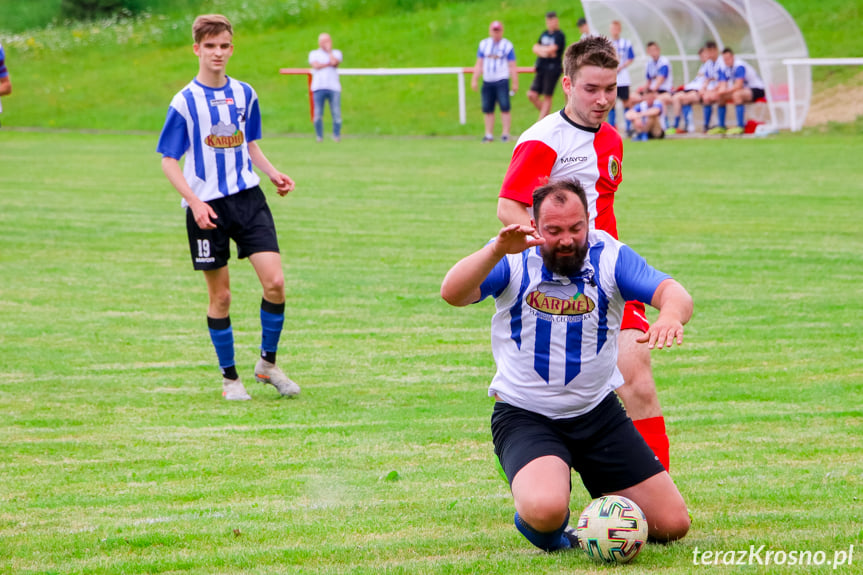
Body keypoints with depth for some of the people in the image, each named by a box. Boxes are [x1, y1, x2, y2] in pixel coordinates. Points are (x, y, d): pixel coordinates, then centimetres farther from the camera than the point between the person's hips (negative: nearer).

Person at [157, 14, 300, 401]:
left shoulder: (244, 94, 7)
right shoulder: (185, 102, -7)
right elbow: (169, 160, -4)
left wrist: (272, 173, 3)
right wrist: (194, 202, -16)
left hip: (248, 198, 3)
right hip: (207, 207, -3)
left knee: (275, 281, -9)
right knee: (220, 295, 3)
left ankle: (267, 364, 10)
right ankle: (229, 378, 18)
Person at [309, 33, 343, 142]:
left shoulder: (336, 53, 16)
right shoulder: (314, 54, 16)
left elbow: (334, 62, -6)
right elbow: (316, 65, -3)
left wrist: (329, 50, 6)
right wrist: (329, 63, 0)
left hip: (334, 87, 0)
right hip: (318, 87, 0)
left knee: (336, 113, -7)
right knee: (318, 114, -4)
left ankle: (337, 135, 4)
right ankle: (319, 136, 5)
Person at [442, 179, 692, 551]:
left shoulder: (610, 256, -7)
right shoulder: (514, 259, -10)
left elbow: (674, 294, -19)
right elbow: (452, 294, -25)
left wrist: (670, 316, -44)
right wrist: (496, 250, -42)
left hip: (597, 412, 3)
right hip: (525, 417, -3)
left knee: (673, 525, 1)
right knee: (545, 511, -34)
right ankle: (548, 533, 5)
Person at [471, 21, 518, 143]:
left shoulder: (507, 45, 2)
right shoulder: (484, 44, 11)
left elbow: (512, 66, 3)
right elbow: (479, 64, 15)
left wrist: (515, 83, -1)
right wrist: (474, 79, 7)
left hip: (502, 80, -3)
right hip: (487, 81, 4)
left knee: (504, 108, -11)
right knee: (488, 109, 3)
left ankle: (505, 134, -9)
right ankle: (489, 134, 10)